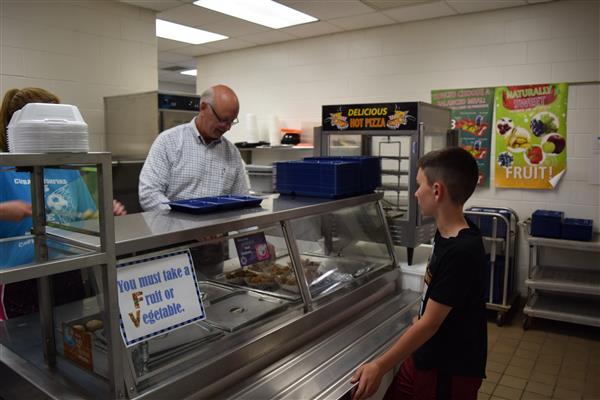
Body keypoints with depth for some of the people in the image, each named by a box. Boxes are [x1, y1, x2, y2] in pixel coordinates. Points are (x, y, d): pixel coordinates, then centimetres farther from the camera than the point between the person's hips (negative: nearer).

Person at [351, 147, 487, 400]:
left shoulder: (461, 252, -29)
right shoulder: (447, 233, -1)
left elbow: (430, 323, -25)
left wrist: (380, 366, -21)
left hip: (450, 372, -7)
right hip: (424, 356, 7)